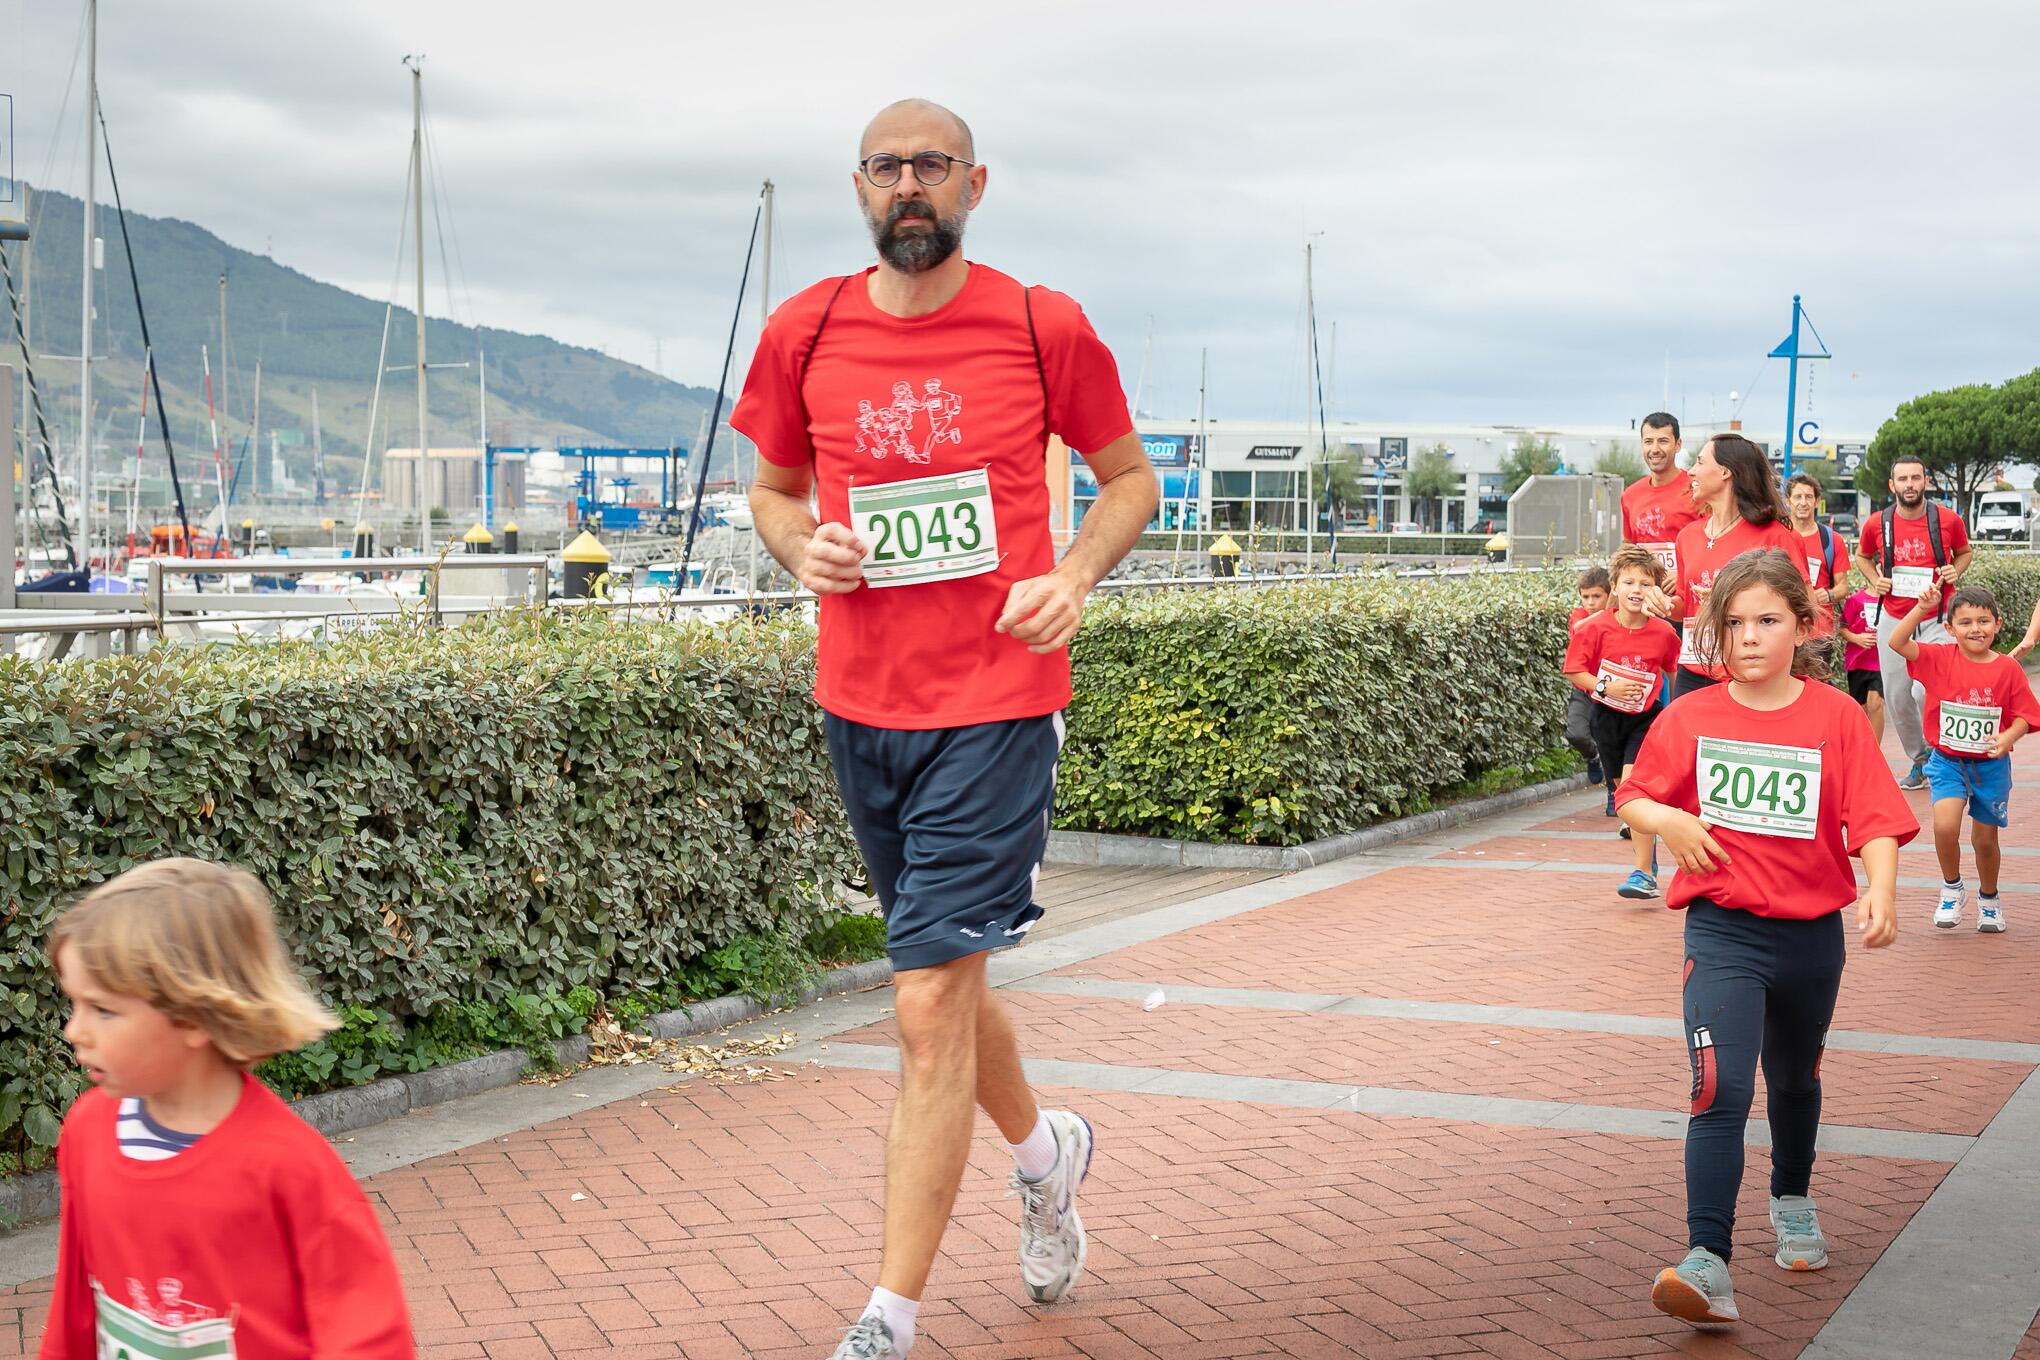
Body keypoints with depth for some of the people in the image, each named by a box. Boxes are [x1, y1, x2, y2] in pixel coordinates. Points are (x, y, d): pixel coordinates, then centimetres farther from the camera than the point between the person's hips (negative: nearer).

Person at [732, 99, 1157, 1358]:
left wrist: (1074, 577, -10)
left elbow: (1130, 474, 8)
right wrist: (802, 545, -6)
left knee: (931, 1007, -9)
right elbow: (774, 486, 17)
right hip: (860, 702, 4)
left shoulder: (1044, 328, -4)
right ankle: (1044, 1147, 49)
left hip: (996, 704, -4)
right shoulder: (803, 332, 3)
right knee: (943, 983, 18)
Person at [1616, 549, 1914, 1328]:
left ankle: (1792, 1201, 51)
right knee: (1722, 1089, -18)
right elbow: (1631, 801, 7)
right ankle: (1708, 1264, -23)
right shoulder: (1689, 719, -4)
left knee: (1794, 1080, 24)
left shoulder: (1835, 716, -7)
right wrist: (1668, 819, -15)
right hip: (1723, 930, -1)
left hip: (1811, 933, 2)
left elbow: (1876, 821, -13)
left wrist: (1881, 889, -31)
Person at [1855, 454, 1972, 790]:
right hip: (1893, 619, 3)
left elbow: (1965, 552, 12)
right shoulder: (1877, 523, -4)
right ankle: (1918, 761, 27)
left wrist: (1955, 571, -8)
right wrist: (1875, 580, -2)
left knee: (1926, 691, -18)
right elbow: (1862, 556, 17)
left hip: (1937, 619, -3)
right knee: (1896, 697, 7)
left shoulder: (1948, 520, -7)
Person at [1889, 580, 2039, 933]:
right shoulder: (1940, 658, -7)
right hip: (1947, 761, -1)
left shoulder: (2008, 669, -7)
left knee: (1985, 839, 12)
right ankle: (1952, 889, 6)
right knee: (1945, 827, -21)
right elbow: (1897, 642, -18)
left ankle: (1989, 899, 39)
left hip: (1991, 765, 1)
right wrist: (1922, 608, -27)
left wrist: (2008, 737, -23)